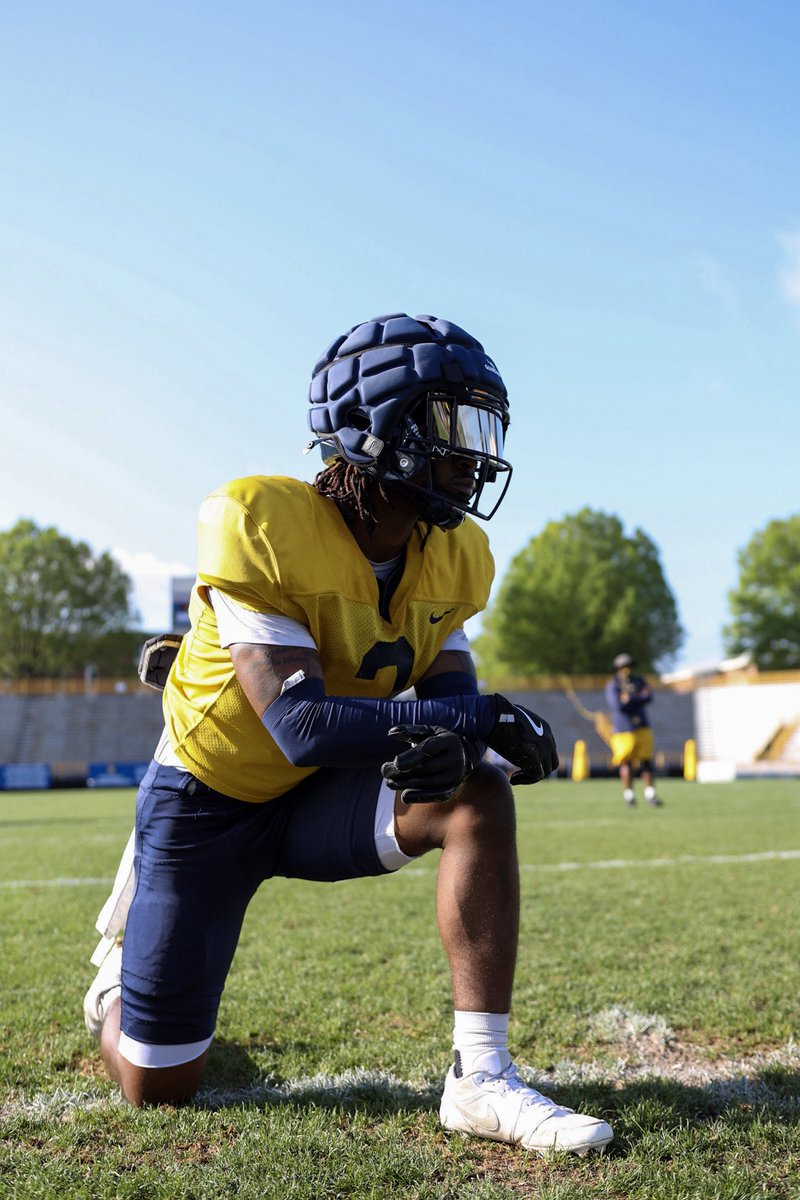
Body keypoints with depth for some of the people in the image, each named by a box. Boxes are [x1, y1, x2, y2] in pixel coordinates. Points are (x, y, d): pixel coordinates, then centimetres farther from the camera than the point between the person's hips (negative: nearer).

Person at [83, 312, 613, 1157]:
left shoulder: (454, 557, -7)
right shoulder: (260, 524, -28)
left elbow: (451, 688, -7)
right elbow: (302, 725, -33)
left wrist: (452, 740, -33)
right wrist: (487, 718, -32)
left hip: (319, 801, 5)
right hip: (207, 799, -4)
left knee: (478, 799, -25)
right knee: (158, 1088, 5)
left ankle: (480, 1079, -18)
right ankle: (123, 980, 40)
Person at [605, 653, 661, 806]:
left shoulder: (639, 681, 11)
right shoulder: (612, 686, -3)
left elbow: (649, 697, -7)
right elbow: (617, 705, -20)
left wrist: (629, 699, -15)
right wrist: (640, 698, -11)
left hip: (643, 729, 4)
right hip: (624, 730, -4)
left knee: (646, 761, 1)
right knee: (627, 763, -3)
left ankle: (650, 793, 8)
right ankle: (628, 794, 11)